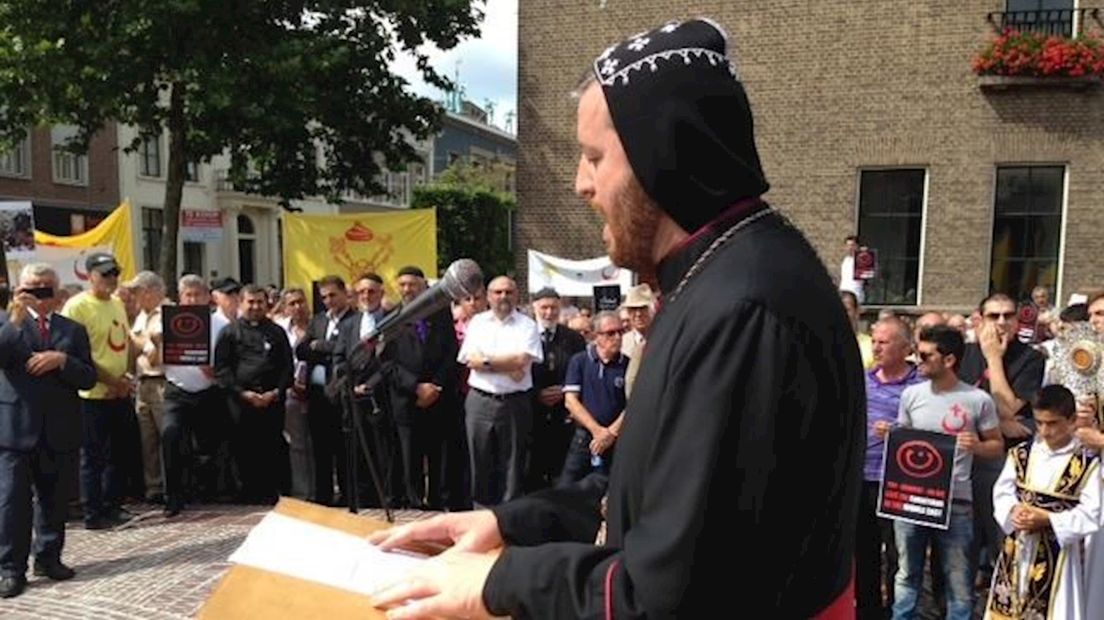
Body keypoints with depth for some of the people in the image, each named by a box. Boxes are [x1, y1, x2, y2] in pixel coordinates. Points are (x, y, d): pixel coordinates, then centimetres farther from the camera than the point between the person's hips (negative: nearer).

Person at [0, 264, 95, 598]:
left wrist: (62, 360, -14)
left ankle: (48, 558, 26)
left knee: (54, 499, 11)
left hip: (59, 430, 3)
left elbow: (89, 379, 3)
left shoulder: (73, 330, 10)